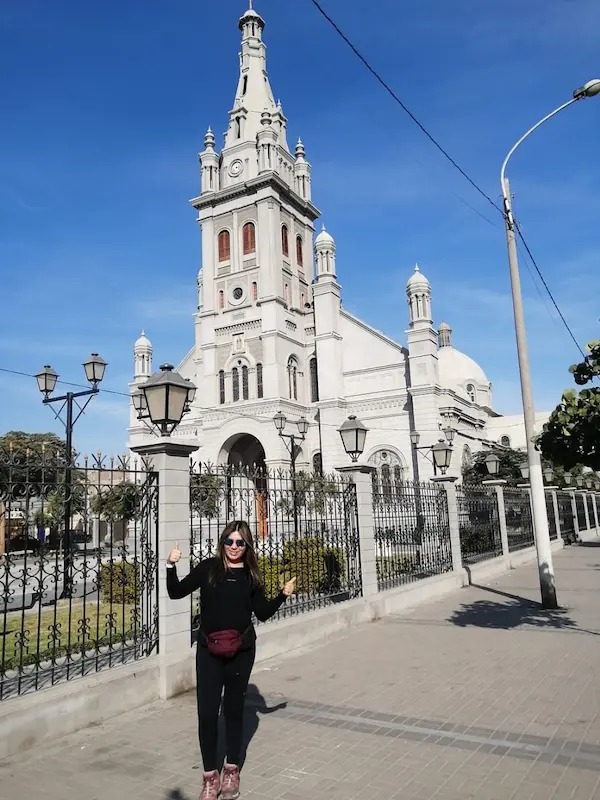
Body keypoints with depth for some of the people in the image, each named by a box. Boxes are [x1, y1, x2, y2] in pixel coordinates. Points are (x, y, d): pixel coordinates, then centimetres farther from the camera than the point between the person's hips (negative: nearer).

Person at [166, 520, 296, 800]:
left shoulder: (251, 575, 1)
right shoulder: (208, 568, -4)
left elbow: (263, 613, 5)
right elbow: (176, 593, -3)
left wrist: (283, 595, -7)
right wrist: (171, 566, -17)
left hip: (241, 651, 1)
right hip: (209, 650, -1)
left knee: (234, 709, 13)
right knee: (206, 712, 1)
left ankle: (231, 771, 30)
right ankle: (210, 776, 19)